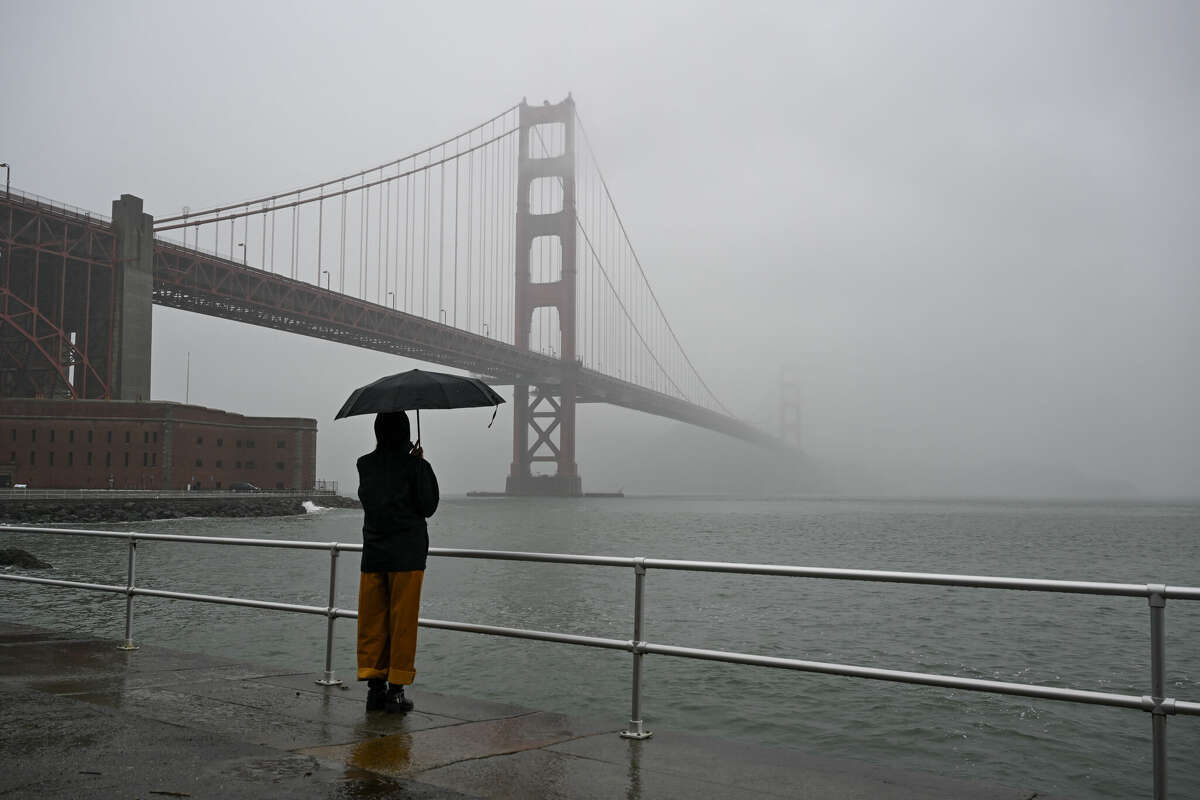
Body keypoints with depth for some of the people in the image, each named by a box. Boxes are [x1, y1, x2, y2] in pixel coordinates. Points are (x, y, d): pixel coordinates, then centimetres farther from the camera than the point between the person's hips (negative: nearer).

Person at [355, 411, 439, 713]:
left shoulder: (365, 465, 3)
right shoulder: (415, 466, -8)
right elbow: (428, 507, -5)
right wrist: (422, 466, 3)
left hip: (373, 555, 3)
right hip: (407, 555, -3)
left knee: (371, 622, 10)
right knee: (402, 624, 4)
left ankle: (375, 686, 12)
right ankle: (396, 690, 6)